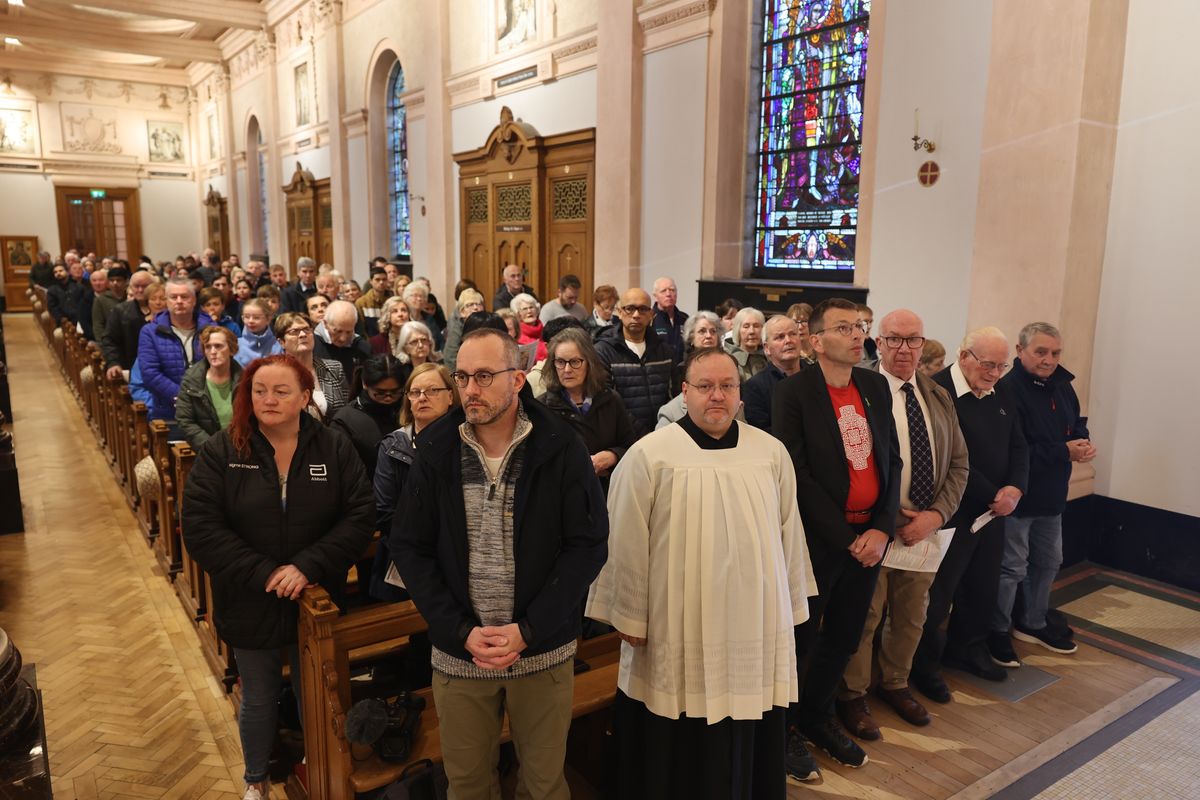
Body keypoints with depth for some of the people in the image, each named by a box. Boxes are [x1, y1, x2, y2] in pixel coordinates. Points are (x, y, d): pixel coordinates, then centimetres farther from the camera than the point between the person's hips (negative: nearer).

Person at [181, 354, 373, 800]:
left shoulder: (335, 449, -8)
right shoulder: (221, 453, -9)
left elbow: (360, 516, -12)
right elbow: (200, 528, -14)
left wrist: (309, 566, -23)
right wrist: (262, 573, -21)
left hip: (317, 600, 0)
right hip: (250, 606, 0)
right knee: (258, 700, 19)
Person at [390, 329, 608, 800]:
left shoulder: (562, 450, -9)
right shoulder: (436, 451, -3)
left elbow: (589, 545, -10)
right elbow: (408, 548, -2)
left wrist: (528, 631, -15)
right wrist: (461, 632, -11)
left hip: (543, 651, -1)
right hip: (458, 653, 2)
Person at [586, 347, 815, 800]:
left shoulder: (771, 453, 2)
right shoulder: (648, 456, -10)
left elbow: (789, 535, 9)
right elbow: (627, 546, -6)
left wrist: (792, 607, 13)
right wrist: (629, 619, -3)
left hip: (756, 631, 3)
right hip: (676, 637, -3)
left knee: (748, 754, 17)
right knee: (680, 760, 12)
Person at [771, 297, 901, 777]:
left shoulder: (876, 387, 6)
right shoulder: (793, 392, -12)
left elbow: (891, 462, 7)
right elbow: (798, 474, -15)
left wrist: (881, 529, -4)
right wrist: (846, 538, -15)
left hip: (870, 535, 6)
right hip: (819, 538, -5)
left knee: (844, 639, 17)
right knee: (800, 639, 8)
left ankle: (817, 716, 38)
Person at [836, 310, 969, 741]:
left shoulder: (939, 398, 8)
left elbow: (958, 463, 8)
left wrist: (936, 514, -6)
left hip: (925, 526, 6)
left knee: (911, 616, 20)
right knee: (864, 616, 6)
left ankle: (895, 684, 41)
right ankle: (852, 695, 26)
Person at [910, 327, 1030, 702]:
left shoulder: (1002, 396, 8)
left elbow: (1018, 447, 12)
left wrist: (1015, 489, -6)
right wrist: (992, 495, -17)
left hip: (993, 511, 8)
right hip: (951, 513, -8)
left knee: (983, 587, 20)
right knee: (938, 593, 4)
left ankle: (968, 648, 40)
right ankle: (924, 666, 20)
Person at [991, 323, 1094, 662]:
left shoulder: (1062, 385, 5)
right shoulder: (1007, 389, -22)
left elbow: (1077, 423, 16)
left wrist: (1084, 442, -7)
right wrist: (1065, 452, -23)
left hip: (1051, 495, 9)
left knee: (1048, 562, 21)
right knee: (1012, 567, 2)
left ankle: (1032, 623, 39)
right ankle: (997, 631, 19)